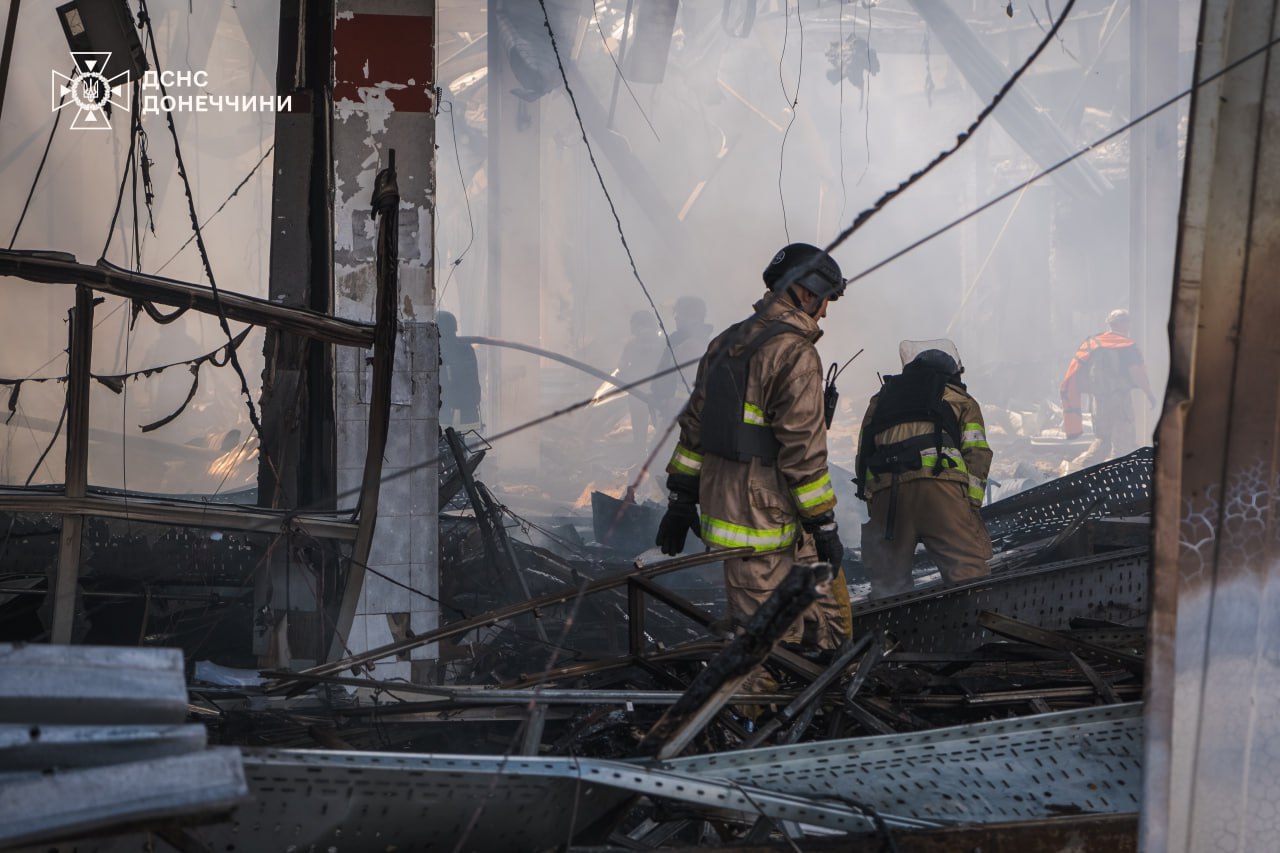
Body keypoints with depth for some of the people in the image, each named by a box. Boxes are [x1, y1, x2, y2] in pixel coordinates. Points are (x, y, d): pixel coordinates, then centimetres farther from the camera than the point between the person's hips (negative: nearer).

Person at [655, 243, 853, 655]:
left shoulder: (727, 342, 14)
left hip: (723, 508, 9)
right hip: (766, 525, -9)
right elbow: (803, 448, -17)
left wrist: (682, 498, 22)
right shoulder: (796, 354, -14)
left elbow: (694, 425, 17)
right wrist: (824, 524, -11)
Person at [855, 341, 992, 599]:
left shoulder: (880, 400, 34)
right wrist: (971, 504, 6)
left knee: (887, 582, 11)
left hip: (884, 492, 3)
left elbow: (862, 459, 24)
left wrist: (871, 503, 23)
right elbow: (977, 454, 10)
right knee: (970, 576, -7)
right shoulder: (960, 399, 25)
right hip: (938, 483, -3)